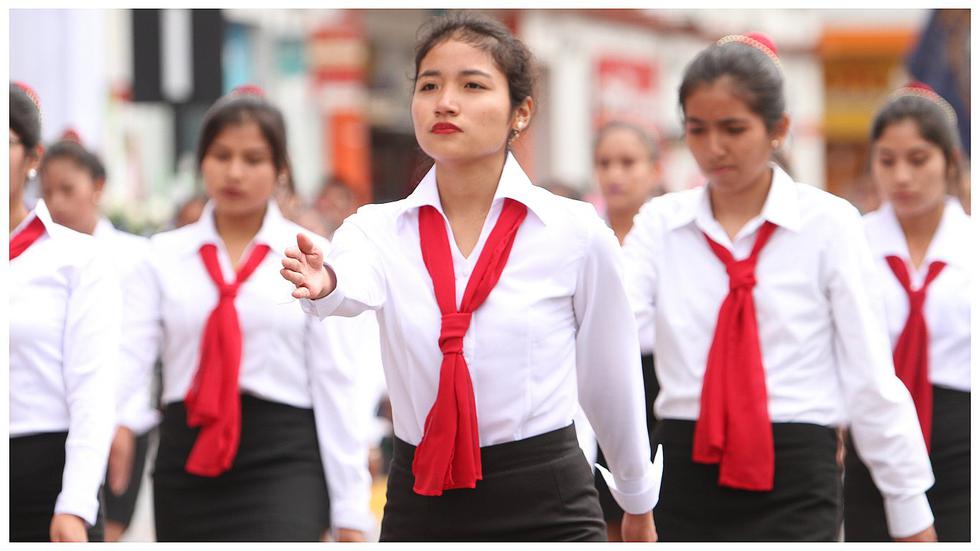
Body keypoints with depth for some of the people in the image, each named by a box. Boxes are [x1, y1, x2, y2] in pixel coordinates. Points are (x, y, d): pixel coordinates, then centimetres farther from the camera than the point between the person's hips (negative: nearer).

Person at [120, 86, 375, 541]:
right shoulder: (164, 257, 7)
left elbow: (336, 384, 0)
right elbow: (131, 354, -6)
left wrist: (351, 511, -3)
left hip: (284, 461, -3)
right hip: (187, 463, 3)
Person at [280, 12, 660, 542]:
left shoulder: (575, 233, -4)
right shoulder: (379, 230, 0)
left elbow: (610, 383, 7)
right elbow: (354, 286, -24)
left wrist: (637, 503, 20)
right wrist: (323, 284, -48)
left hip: (547, 509, -2)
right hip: (418, 504, 2)